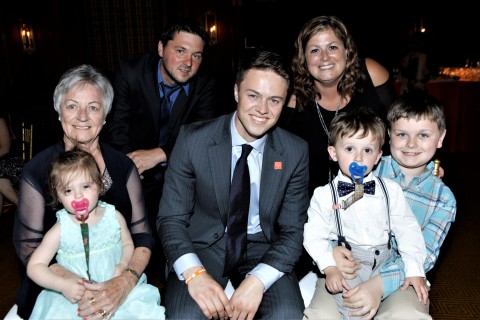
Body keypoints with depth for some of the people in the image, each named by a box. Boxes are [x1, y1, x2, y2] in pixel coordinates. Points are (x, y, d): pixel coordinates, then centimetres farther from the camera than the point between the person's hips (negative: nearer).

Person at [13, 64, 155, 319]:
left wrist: (126, 282, -18)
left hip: (120, 289, 2)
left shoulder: (123, 167, 1)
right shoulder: (37, 170, -3)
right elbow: (28, 246, -1)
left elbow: (142, 235, 1)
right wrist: (74, 286, -17)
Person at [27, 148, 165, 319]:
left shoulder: (114, 217, -1)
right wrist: (63, 285, -19)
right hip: (74, 296, 0)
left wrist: (123, 265, -10)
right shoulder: (60, 230, -7)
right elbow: (34, 266, -4)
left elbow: (128, 244, 11)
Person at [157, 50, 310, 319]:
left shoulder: (296, 152, -7)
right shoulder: (193, 140, -11)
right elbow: (171, 218, -8)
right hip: (204, 244, -1)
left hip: (262, 247, 2)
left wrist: (258, 281, -23)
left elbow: (293, 230, -5)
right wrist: (194, 273, -27)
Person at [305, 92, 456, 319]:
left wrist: (380, 284, -23)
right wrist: (330, 250, -23)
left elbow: (424, 255, -5)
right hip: (347, 270, -1)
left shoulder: (444, 199, 5)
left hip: (399, 277, 1)